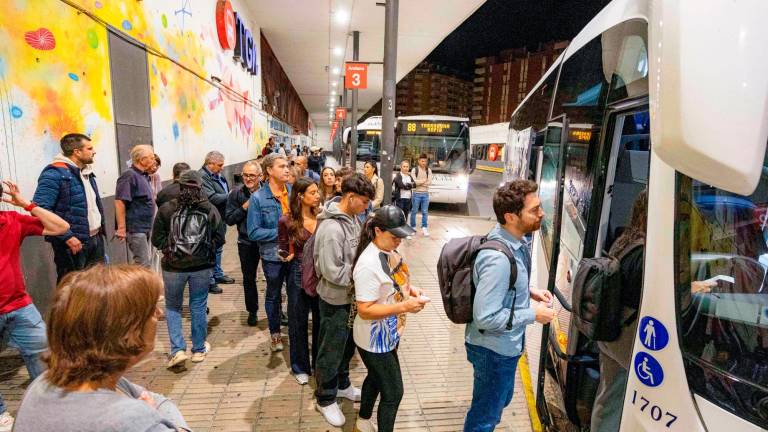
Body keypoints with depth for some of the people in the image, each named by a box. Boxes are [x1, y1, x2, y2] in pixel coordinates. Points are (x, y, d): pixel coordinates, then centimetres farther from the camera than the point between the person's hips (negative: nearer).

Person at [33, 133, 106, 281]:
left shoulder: (86, 172, 13)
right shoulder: (54, 174, -14)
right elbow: (40, 209, -22)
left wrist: (100, 231, 15)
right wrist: (67, 237, -23)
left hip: (96, 239, 8)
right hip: (74, 243, -8)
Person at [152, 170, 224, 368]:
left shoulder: (166, 209, -7)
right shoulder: (210, 209, -5)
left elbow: (157, 239, -5)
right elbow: (219, 238, -4)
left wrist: (170, 249, 9)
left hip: (174, 266, -1)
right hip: (202, 266, 1)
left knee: (172, 307, 17)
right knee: (198, 307, 14)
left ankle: (178, 350, 9)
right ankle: (199, 349, 25)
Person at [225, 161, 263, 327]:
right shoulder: (236, 193, -4)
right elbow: (229, 219, -4)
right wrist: (244, 207, -17)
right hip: (247, 243, 2)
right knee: (249, 279, 16)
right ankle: (252, 311, 35)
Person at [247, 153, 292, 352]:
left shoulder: (294, 191, -7)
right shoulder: (258, 198, -14)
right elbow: (254, 232, -15)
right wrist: (280, 232, -21)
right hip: (273, 255, -2)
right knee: (273, 295, 18)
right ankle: (275, 333, 39)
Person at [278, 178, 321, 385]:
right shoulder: (287, 221, -9)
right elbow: (283, 251, 2)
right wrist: (287, 257, -16)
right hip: (299, 274, -2)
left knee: (321, 320, 14)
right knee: (299, 322, 12)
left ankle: (320, 363, 35)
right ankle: (300, 367, 31)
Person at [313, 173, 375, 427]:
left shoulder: (352, 218, 0)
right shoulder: (332, 228, -28)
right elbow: (333, 272, -27)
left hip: (351, 296, 8)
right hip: (335, 299, -8)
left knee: (347, 346, 24)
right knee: (332, 351, 11)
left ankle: (342, 385, 46)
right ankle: (325, 399, 32)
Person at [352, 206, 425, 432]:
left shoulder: (390, 251, -3)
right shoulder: (369, 264, -31)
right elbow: (365, 310, -30)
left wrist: (409, 289, -6)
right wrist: (404, 306, -34)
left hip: (389, 334, 9)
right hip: (375, 340, -9)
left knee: (376, 378, 28)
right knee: (393, 392, 6)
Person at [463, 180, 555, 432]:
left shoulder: (515, 241, -3)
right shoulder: (498, 259, -34)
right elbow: (486, 317, -32)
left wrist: (529, 292, 0)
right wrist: (532, 314, -23)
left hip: (505, 345, 9)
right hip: (494, 350, -9)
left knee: (501, 399, 32)